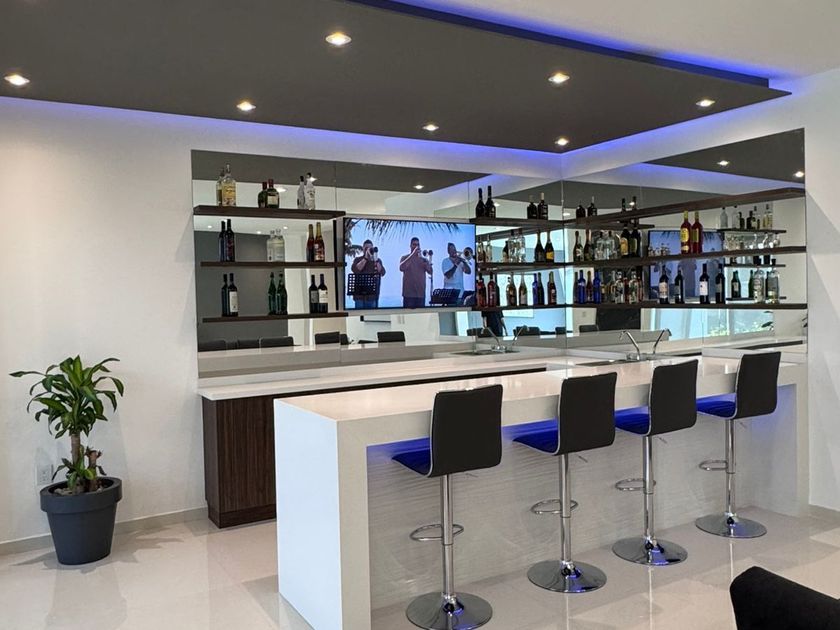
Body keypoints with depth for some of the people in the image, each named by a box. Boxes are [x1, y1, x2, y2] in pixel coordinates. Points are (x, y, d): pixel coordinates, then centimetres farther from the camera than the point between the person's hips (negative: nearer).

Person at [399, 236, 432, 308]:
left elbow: (430, 272, 3)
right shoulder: (404, 258, 4)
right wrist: (412, 255, -21)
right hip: (408, 293, -3)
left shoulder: (423, 259, 14)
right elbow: (401, 268, -17)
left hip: (421, 292, 4)